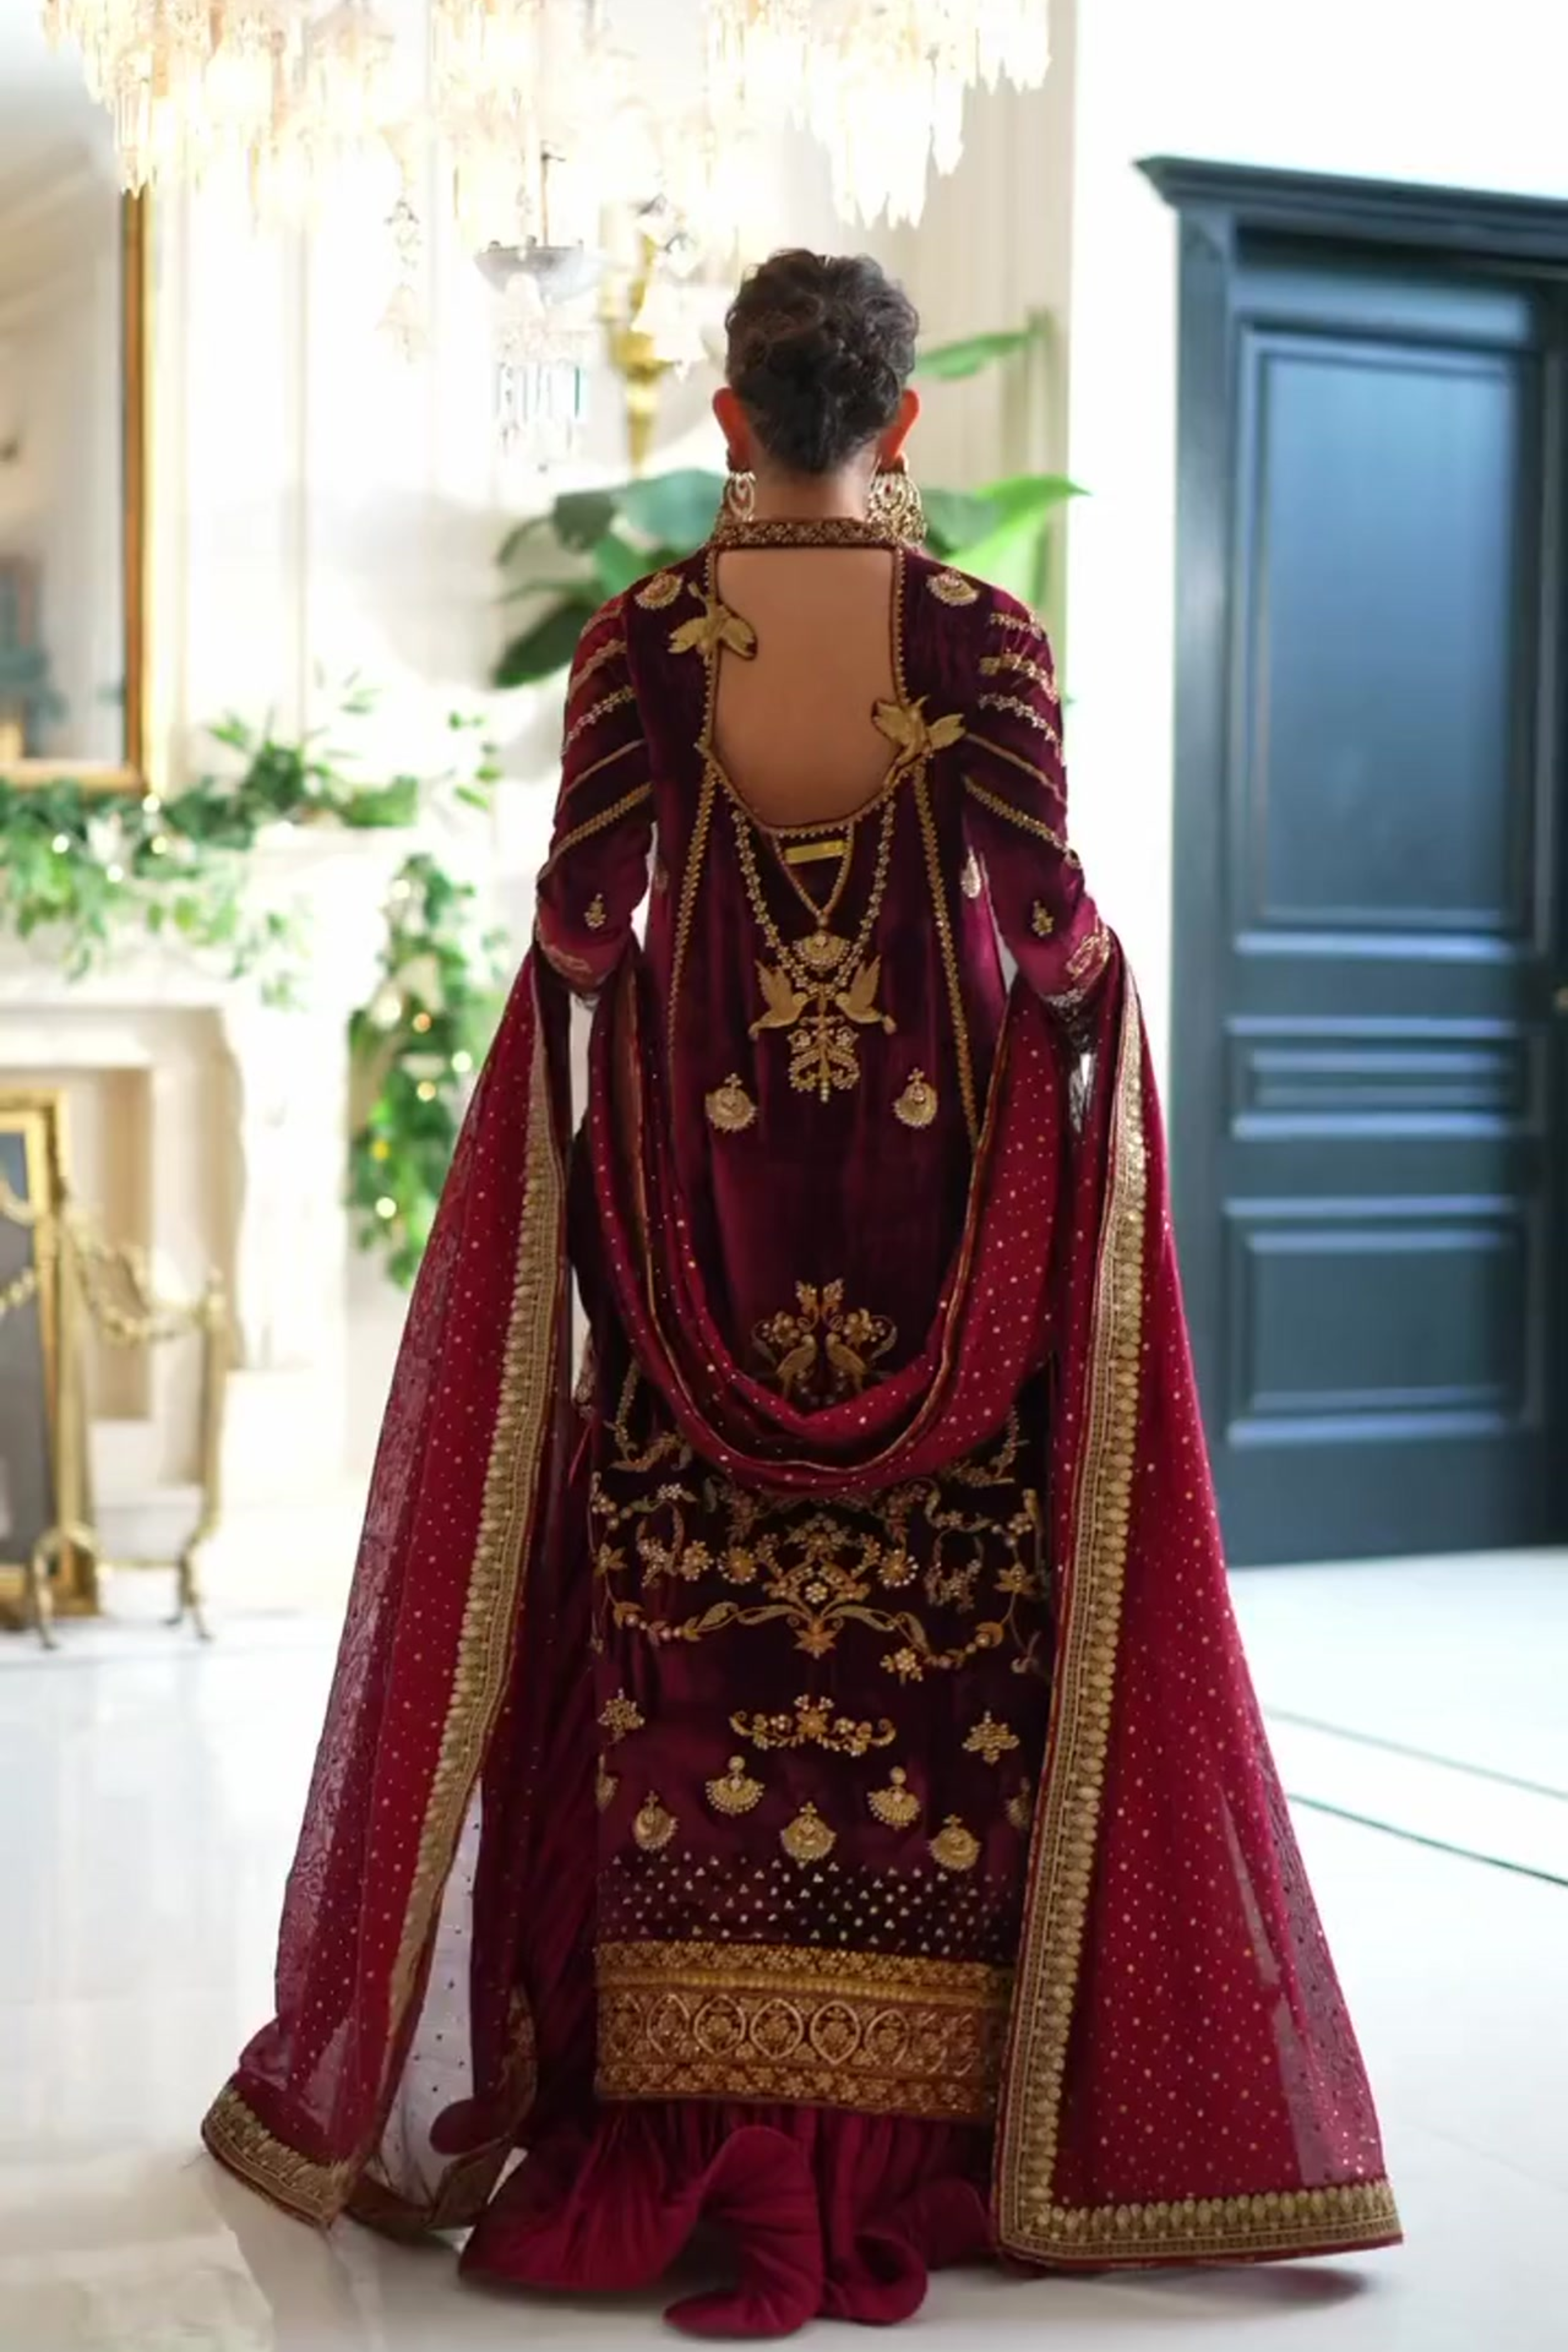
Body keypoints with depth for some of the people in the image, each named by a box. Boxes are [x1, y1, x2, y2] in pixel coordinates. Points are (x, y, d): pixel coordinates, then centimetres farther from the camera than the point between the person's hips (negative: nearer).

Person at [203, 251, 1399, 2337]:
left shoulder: (644, 638, -3)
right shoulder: (984, 638, -5)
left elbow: (578, 927, -7)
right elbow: (1054, 925, -10)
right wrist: (1082, 978, 11)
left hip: (697, 1169, 1)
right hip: (937, 1177, 0)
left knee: (692, 1657, 7)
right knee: (933, 1659, 6)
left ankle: (703, 2150, 11)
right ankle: (891, 2155, 10)